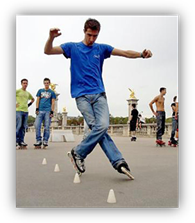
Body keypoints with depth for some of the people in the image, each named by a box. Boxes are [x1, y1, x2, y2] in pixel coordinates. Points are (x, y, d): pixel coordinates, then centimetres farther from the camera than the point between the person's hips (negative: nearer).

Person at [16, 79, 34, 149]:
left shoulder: (28, 93, 18)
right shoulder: (18, 91, 2)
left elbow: (33, 99, 34)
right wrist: (15, 103, -7)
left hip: (26, 111, 5)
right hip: (18, 110, -5)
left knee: (23, 127, 4)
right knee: (18, 126, -11)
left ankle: (21, 141, 8)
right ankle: (16, 140, -4)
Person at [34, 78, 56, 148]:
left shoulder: (52, 92, 12)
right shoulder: (40, 91, 17)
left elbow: (53, 103, 7)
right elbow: (37, 100, 14)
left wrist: (52, 111, -4)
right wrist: (37, 109, 1)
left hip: (48, 111, -2)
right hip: (40, 111, 2)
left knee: (47, 127, -3)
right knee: (37, 125, -7)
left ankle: (45, 141, 4)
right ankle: (38, 141, 1)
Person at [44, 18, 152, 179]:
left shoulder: (102, 49, 15)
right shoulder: (73, 47, 10)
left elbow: (125, 53, 5)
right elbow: (48, 51, 3)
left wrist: (141, 54, -14)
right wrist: (51, 37, -18)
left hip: (99, 94, 3)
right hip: (81, 95, -2)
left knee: (102, 126, -18)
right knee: (98, 128, -15)